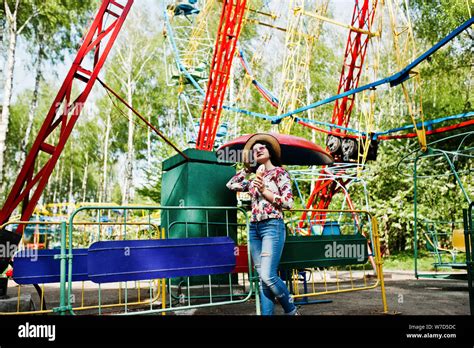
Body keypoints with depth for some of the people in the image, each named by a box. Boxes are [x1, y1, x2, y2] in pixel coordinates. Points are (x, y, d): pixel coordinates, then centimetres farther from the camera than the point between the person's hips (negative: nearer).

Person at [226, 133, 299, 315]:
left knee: (268, 275, -17)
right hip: (254, 228, 6)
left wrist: (265, 191, -10)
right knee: (262, 279, 3)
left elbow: (288, 203, -5)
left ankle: (292, 311, 3)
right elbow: (231, 185, 25)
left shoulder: (279, 172, 2)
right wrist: (247, 167, 22)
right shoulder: (254, 178, 18)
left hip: (272, 226, -6)